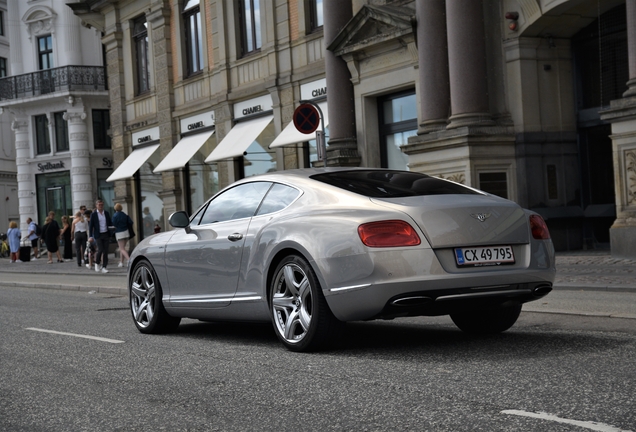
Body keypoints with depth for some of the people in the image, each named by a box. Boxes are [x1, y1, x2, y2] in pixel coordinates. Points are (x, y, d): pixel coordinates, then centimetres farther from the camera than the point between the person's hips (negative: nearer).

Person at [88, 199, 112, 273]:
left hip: (106, 234, 3)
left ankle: (104, 267, 5)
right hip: (98, 235, -3)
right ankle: (97, 263, 15)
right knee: (100, 250, -11)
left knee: (105, 251, 0)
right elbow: (90, 226, -1)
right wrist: (90, 236, -8)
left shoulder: (106, 213, 9)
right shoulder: (93, 214, -1)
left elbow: (110, 223, 15)